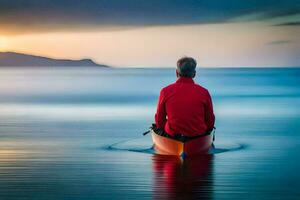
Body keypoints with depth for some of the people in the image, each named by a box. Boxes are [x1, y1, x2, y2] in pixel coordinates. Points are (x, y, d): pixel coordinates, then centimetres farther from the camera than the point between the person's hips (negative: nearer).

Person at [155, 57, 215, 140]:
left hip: (172, 134, 0)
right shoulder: (204, 92, -9)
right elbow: (210, 123, -1)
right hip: (198, 136, 0)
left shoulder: (165, 91, -8)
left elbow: (159, 122, 0)